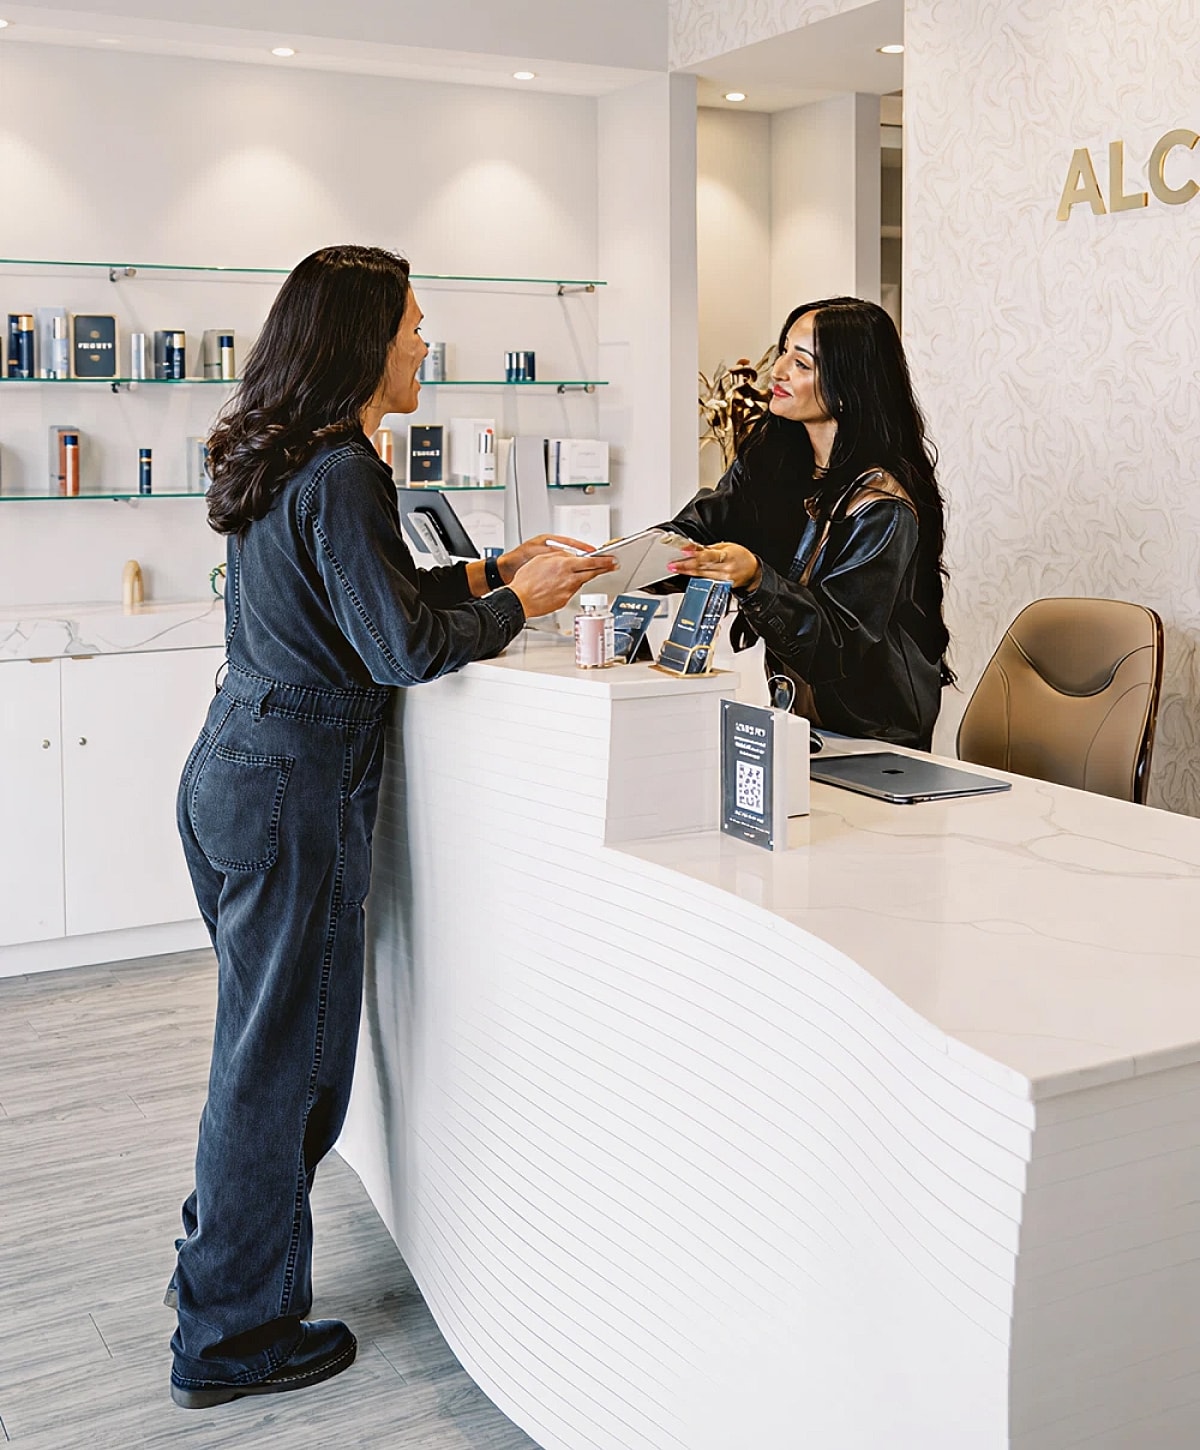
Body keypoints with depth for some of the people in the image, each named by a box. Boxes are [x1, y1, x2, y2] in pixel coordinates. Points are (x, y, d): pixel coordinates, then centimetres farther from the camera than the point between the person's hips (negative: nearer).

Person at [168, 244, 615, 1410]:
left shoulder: (281, 461, 12)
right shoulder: (339, 475, -18)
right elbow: (401, 646, -19)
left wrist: (489, 572, 18)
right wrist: (516, 603, -5)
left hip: (235, 770, 10)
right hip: (292, 791, -10)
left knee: (268, 1039, 21)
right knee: (281, 1057, 2)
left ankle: (220, 1260, 38)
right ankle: (233, 1335, 17)